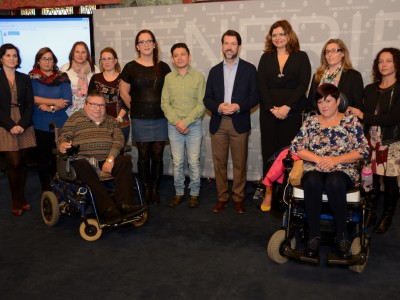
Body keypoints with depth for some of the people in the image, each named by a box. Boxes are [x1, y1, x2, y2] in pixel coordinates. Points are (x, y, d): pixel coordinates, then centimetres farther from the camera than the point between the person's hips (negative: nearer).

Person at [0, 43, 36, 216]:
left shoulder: (25, 78, 11)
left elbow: (30, 104, 6)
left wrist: (23, 124, -8)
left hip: (24, 126, 3)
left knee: (22, 162, 5)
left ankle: (22, 198, 17)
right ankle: (16, 201, 7)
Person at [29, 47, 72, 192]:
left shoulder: (62, 77, 6)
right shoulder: (32, 77, 4)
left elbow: (67, 101, -3)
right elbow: (31, 98, -10)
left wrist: (51, 108, -14)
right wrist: (55, 101, -12)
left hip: (60, 124, 0)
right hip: (40, 125, 0)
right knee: (43, 158, 3)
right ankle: (46, 189, 14)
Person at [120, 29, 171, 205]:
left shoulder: (163, 67, 4)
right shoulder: (131, 67, 0)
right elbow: (124, 92, 7)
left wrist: (165, 108, 8)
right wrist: (136, 109, 7)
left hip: (160, 118, 1)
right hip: (140, 120, -1)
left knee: (157, 156, 4)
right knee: (143, 156, 5)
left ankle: (155, 189, 17)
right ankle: (146, 189, 18)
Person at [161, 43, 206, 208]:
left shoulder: (198, 77, -2)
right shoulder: (168, 78, 6)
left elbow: (201, 104, -7)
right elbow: (165, 103, 2)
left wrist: (185, 122, -14)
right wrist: (177, 122, -10)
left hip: (194, 125, -2)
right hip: (174, 126, 2)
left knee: (194, 162, 3)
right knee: (177, 162, 7)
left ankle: (194, 194, 17)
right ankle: (179, 193, 20)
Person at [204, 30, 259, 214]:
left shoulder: (249, 69, 3)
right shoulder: (214, 71, 11)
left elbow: (255, 96, -2)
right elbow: (207, 98, 8)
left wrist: (238, 106, -17)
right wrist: (218, 107, -13)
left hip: (239, 124, -2)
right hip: (218, 124, 2)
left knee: (239, 163, 4)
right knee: (219, 163, 6)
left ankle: (238, 198, 17)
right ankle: (222, 197, 18)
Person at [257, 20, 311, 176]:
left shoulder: (301, 57, 5)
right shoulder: (266, 57, 11)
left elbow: (303, 84, -3)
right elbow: (261, 84, 2)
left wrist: (287, 107, -13)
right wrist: (272, 108, -10)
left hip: (292, 112, -2)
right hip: (268, 112, 2)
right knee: (269, 151, 3)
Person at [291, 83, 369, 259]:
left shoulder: (351, 121, 9)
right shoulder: (310, 122, 14)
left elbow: (363, 150, 1)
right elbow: (295, 147, 5)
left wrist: (336, 160, -13)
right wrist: (318, 159, -11)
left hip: (343, 170, -1)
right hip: (313, 169, 2)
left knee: (334, 183, -37)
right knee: (312, 182, -35)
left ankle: (342, 236, -21)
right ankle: (314, 236, -24)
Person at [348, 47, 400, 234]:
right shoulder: (370, 89, 13)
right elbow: (363, 114, 10)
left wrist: (364, 117, -10)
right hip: (370, 141, 3)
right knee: (370, 180, 2)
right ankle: (370, 214, 19)